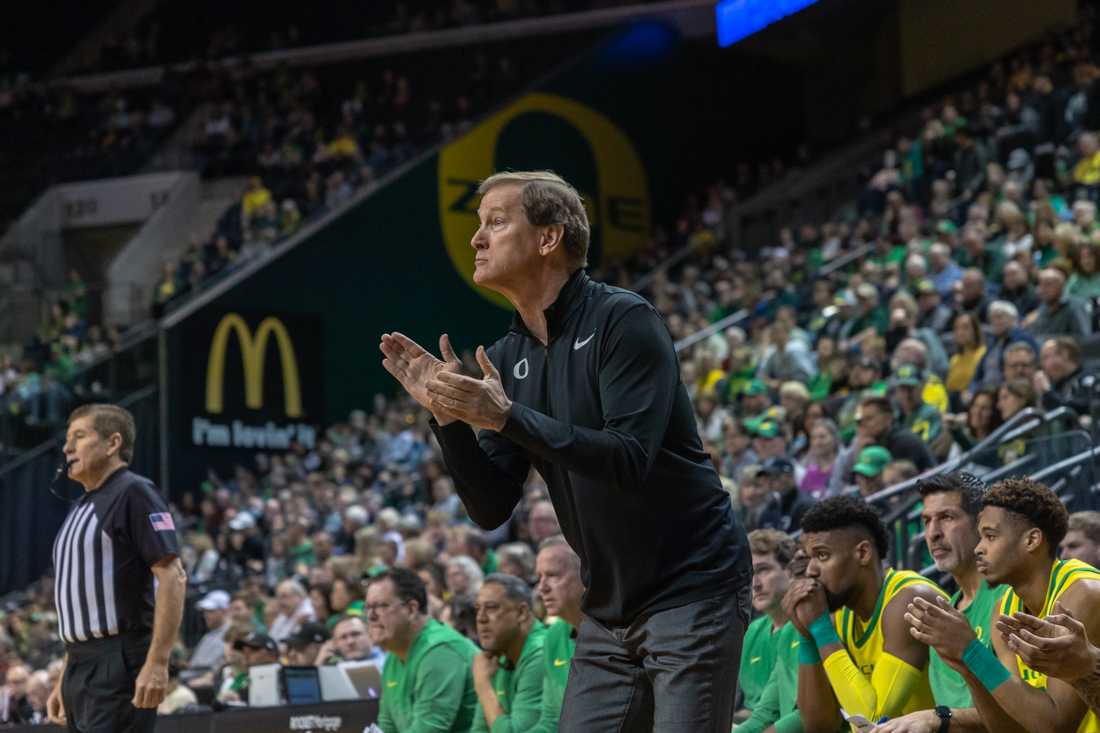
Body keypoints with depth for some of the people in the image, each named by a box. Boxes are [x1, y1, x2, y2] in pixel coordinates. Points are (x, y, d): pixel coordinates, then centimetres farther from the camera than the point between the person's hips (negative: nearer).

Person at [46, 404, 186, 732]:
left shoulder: (133, 492, -7)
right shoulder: (81, 507, 20)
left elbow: (173, 577, -15)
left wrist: (157, 663, -23)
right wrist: (65, 680, 21)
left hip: (119, 668, -9)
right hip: (81, 668, 9)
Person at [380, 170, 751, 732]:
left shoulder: (623, 320, -12)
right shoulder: (507, 359, 7)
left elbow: (630, 458, -24)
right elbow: (491, 509, 5)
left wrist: (507, 416, -26)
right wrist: (446, 413, -8)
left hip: (691, 586, -7)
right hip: (610, 607, 7)